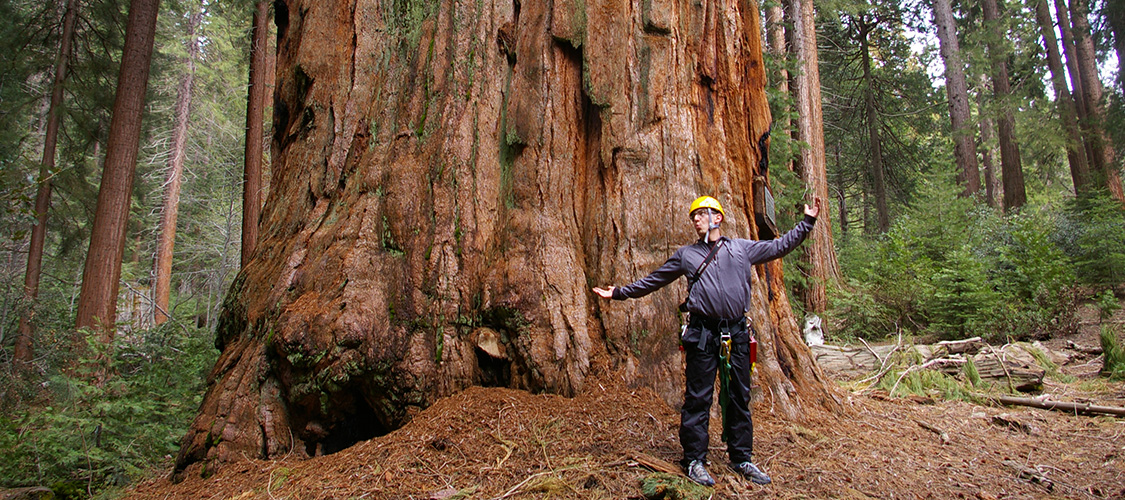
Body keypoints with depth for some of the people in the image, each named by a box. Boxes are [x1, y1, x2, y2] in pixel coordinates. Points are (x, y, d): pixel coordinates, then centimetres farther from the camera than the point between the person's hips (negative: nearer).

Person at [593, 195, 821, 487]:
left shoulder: (742, 248, 14)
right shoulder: (686, 255, 12)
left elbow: (781, 246, 20)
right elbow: (651, 281, 18)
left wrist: (807, 222, 16)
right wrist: (619, 293, 17)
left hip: (737, 333, 2)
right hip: (703, 333, -2)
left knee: (740, 397, 9)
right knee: (698, 397, -2)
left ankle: (741, 458, 21)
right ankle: (694, 460, 9)